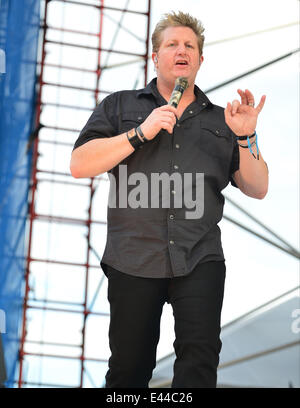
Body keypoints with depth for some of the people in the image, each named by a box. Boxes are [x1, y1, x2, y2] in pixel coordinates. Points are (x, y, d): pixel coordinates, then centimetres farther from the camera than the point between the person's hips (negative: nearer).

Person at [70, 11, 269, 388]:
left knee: (200, 356, -14)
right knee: (129, 364, 4)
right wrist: (141, 133, -8)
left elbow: (256, 188, 13)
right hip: (133, 257, 0)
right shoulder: (120, 107, 13)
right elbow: (79, 165, 0)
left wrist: (246, 137, -4)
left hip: (200, 260, 1)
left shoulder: (220, 120, 18)